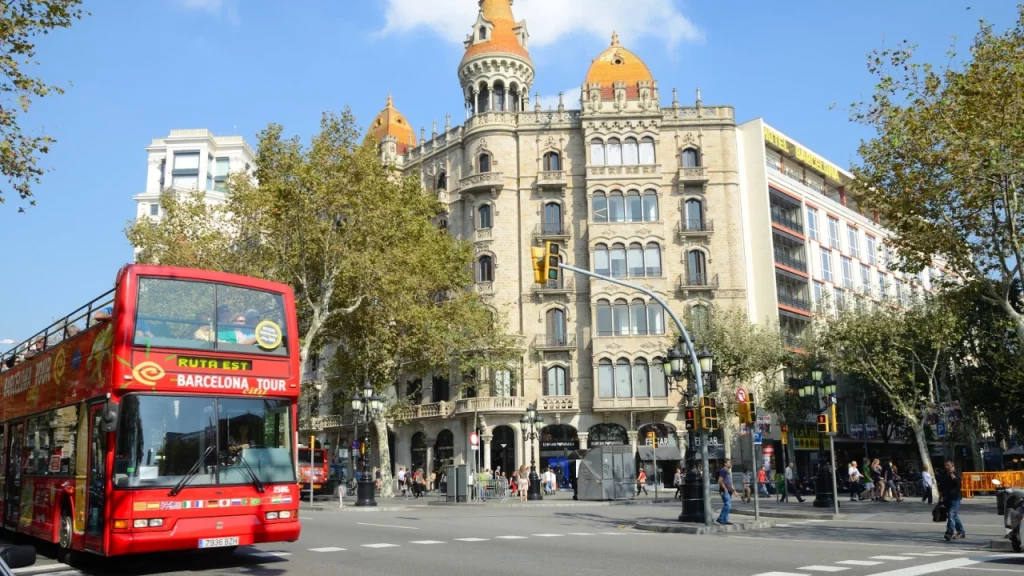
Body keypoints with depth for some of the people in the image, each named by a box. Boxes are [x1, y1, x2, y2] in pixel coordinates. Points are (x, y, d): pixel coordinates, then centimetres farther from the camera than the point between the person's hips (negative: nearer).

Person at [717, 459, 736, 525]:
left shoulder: (728, 471, 21)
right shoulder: (723, 470, -8)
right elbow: (720, 480, -16)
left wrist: (733, 490, 21)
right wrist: (725, 488, -20)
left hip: (729, 491, 10)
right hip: (725, 491, -10)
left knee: (727, 505, 10)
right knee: (727, 505, -15)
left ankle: (721, 519, 14)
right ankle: (724, 520, -12)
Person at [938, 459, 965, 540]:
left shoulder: (956, 474, -2)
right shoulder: (943, 476, 12)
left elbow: (957, 482, -24)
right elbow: (941, 489, 17)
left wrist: (952, 473, -18)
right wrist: (940, 499, 16)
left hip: (955, 498, -6)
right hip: (946, 499, 6)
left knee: (951, 515, -17)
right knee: (955, 516, 14)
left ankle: (949, 533, -23)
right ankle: (961, 532, 26)